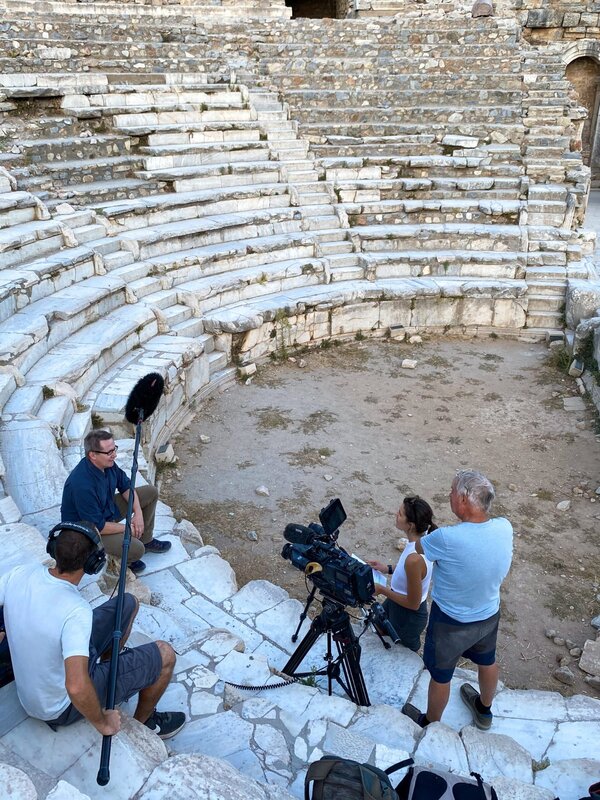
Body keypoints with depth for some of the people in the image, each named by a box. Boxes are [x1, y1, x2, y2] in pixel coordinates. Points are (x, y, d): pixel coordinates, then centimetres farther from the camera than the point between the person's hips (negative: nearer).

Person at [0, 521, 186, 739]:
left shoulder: (20, 573, -17)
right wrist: (102, 723, -24)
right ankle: (143, 722, 26)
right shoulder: (76, 611, -37)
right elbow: (77, 688, -43)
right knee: (164, 655, 0)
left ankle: (104, 666, 33)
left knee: (128, 603, 10)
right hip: (63, 708, -7)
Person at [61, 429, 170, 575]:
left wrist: (138, 512, -6)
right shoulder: (82, 485, -37)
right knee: (136, 549, -29)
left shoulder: (107, 463, -12)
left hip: (108, 508, 9)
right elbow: (97, 526, -29)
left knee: (151, 492, 8)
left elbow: (126, 485, 6)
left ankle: (146, 540, 21)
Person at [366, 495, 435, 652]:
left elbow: (413, 603, -27)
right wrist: (388, 569, 2)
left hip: (408, 617, -8)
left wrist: (382, 590, -20)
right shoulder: (423, 539, -13)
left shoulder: (414, 558, -40)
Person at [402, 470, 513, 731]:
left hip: (452, 623, -5)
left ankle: (430, 724, 46)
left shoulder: (447, 538, -37)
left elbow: (417, 547, -14)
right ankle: (484, 711, 59)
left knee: (440, 675, 21)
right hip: (490, 615, 5)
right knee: (487, 662, 31)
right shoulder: (505, 528, -21)